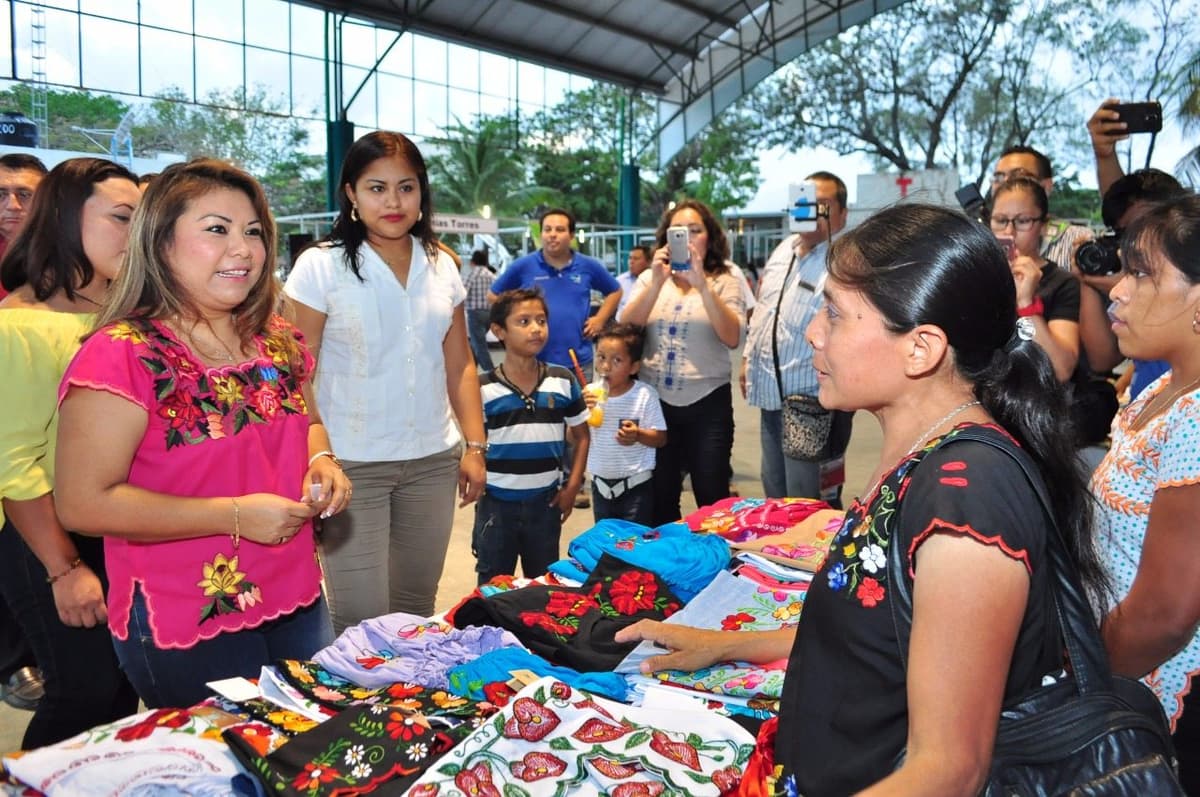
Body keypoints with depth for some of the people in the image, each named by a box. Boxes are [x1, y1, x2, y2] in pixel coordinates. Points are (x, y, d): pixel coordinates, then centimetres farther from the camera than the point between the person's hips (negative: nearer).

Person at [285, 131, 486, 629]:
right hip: (351, 464, -4)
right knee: (360, 621, -1)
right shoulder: (320, 266, -6)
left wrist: (475, 446, 7)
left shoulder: (442, 266, 7)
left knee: (416, 608, 14)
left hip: (433, 461, 4)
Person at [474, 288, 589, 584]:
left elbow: (581, 436, 7)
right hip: (496, 502, -2)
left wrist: (572, 486, 0)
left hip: (545, 500, 2)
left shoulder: (563, 382, -2)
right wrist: (475, 486, -7)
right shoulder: (483, 389, -8)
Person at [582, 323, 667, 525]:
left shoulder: (645, 394, -13)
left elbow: (661, 438, -9)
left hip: (636, 484, -4)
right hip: (601, 484, 4)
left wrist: (638, 435, -28)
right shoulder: (590, 394, -4)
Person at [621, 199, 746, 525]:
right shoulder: (650, 278, 7)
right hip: (656, 401, 2)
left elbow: (732, 338, -15)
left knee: (712, 498, 5)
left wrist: (702, 284, -24)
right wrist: (657, 282, -20)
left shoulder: (725, 280, 0)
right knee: (659, 498, 13)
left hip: (707, 403, -2)